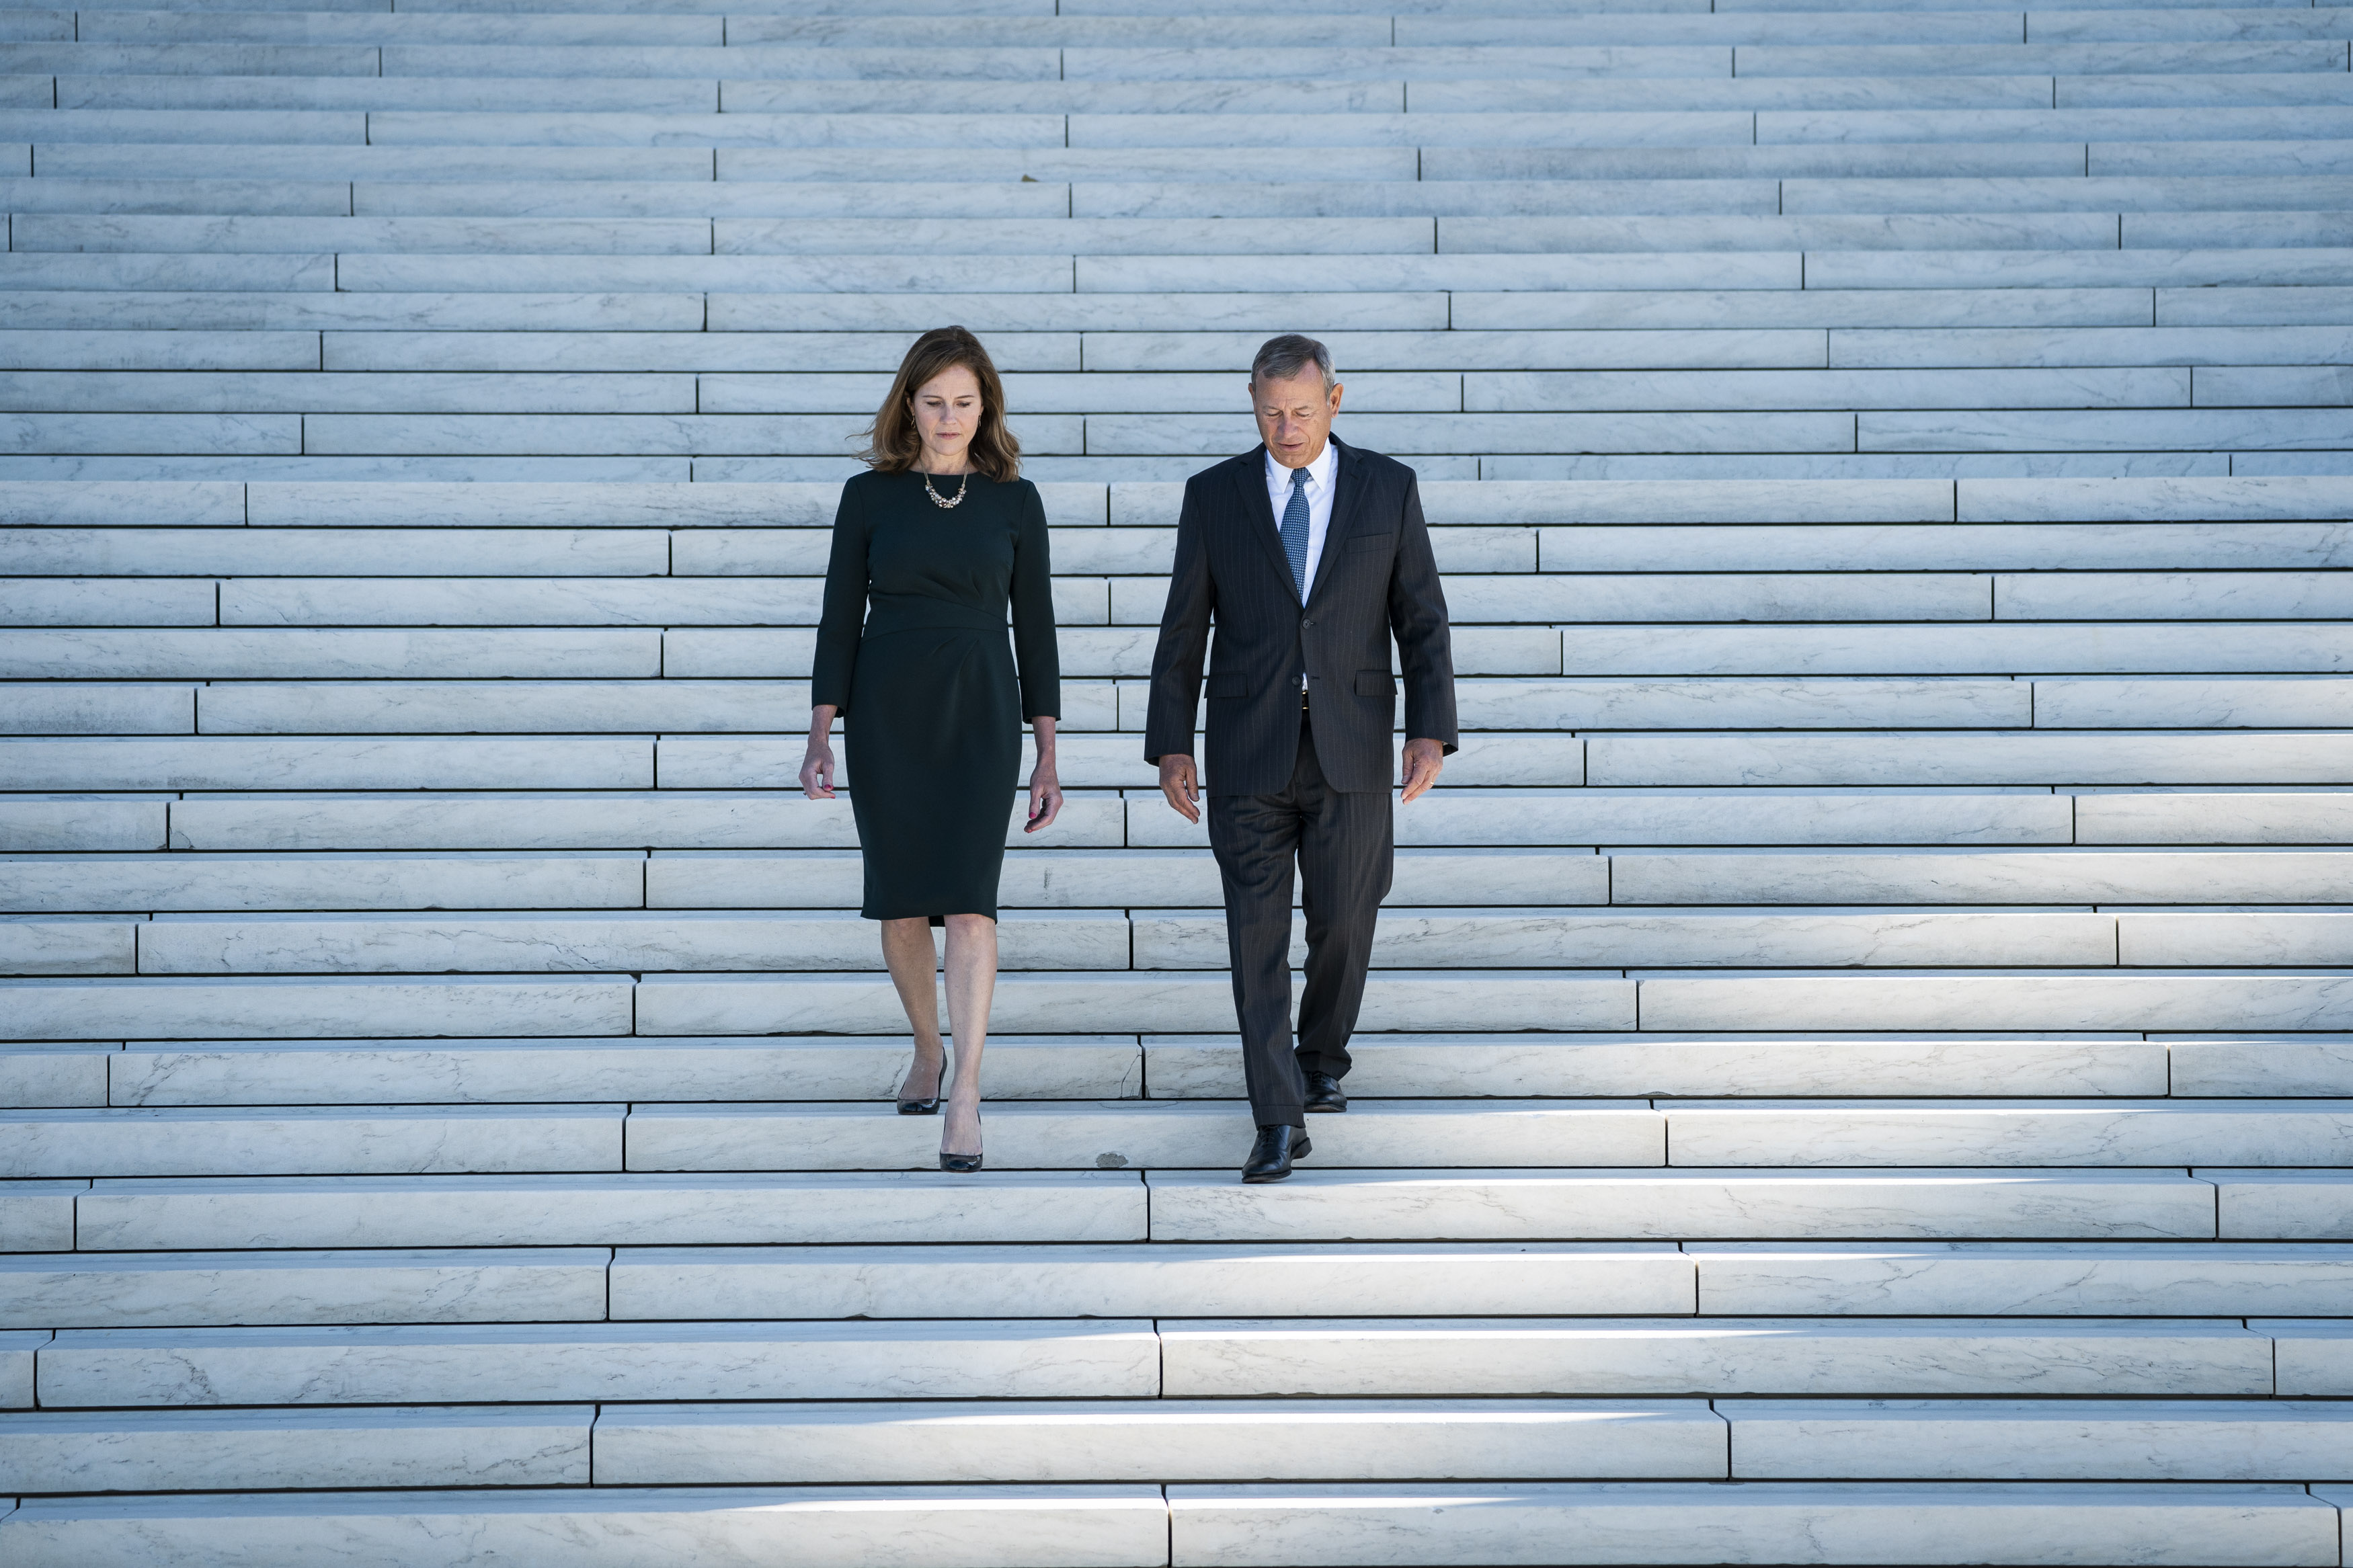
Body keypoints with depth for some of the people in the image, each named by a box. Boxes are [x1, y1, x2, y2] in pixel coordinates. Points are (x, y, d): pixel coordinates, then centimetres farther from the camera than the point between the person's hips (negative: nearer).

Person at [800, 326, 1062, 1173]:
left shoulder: (1013, 501, 3)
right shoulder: (869, 496, 2)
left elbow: (1034, 628, 5)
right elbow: (840, 619, 3)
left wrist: (1047, 756, 2)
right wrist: (820, 738, -5)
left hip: (979, 712, -1)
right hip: (885, 712, 1)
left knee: (968, 898, -14)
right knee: (901, 900, 8)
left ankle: (965, 1097, -16)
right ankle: (928, 1050, 32)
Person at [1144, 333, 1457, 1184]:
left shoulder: (1388, 489, 1)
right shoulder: (1215, 494, 1)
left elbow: (1422, 620, 1)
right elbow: (1183, 631, 3)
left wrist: (1431, 730, -11)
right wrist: (1171, 747, -3)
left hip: (1351, 750, 0)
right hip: (1248, 750, 0)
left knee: (1343, 924, 6)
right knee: (1257, 931, -5)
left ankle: (1321, 1064, 34)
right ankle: (1280, 1121, -3)